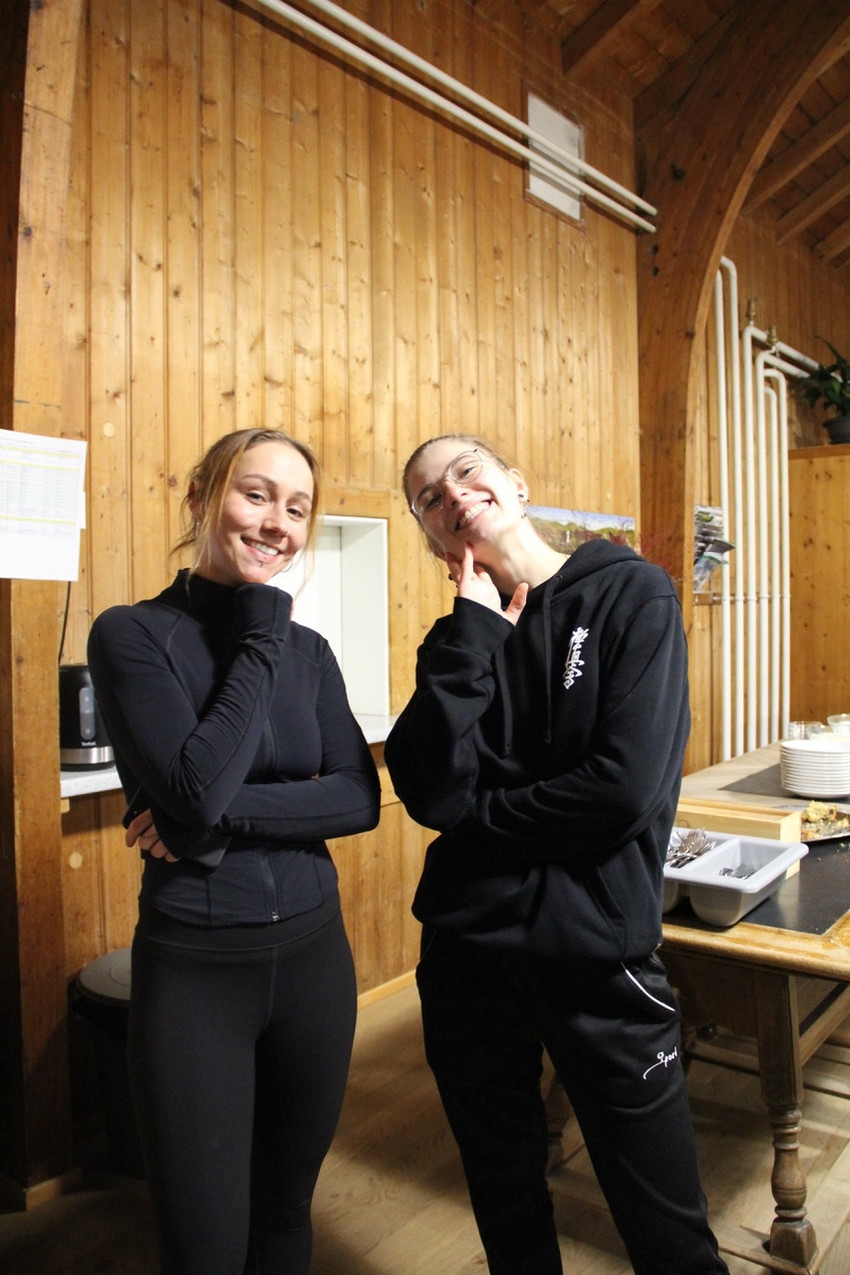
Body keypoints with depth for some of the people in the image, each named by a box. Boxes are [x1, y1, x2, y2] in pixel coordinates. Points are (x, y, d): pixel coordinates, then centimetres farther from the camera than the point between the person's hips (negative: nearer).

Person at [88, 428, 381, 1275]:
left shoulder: (308, 650, 3)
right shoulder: (133, 633, -10)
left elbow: (361, 798, -5)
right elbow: (196, 785, -22)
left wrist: (223, 817, -18)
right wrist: (261, 638, -16)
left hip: (312, 950, 4)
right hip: (192, 965, -3)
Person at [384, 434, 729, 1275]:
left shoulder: (632, 593, -8)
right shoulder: (462, 636, 3)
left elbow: (625, 788, -19)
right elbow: (428, 793, -13)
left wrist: (477, 812, -8)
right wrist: (473, 634, -14)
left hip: (596, 952, -4)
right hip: (466, 951, 4)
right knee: (505, 1204, 23)